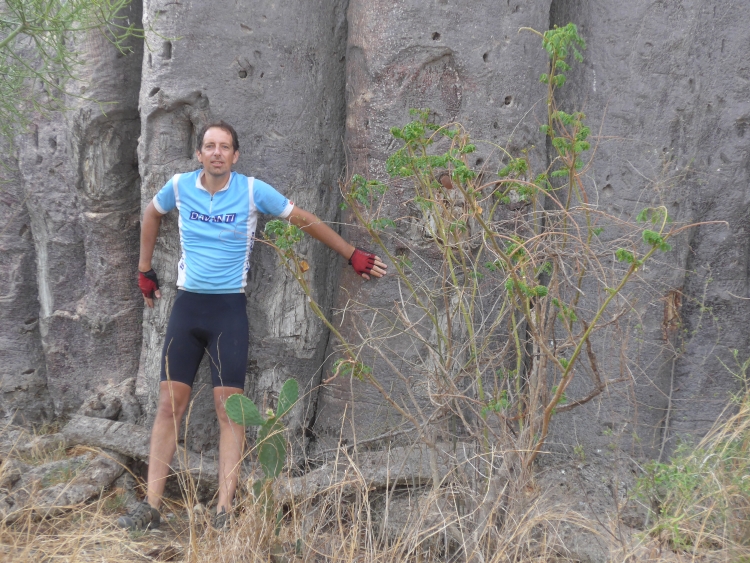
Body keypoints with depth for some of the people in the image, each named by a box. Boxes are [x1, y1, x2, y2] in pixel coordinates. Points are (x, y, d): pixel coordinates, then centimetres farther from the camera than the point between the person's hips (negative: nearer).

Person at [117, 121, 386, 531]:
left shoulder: (253, 190, -6)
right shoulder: (180, 186, 2)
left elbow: (306, 221, 2)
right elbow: (151, 215, 23)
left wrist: (354, 255, 4)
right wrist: (144, 270, 24)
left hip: (229, 309, -2)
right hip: (187, 305, 3)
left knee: (228, 406, -6)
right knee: (169, 403, 0)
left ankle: (224, 512, -1)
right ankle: (151, 507, 6)